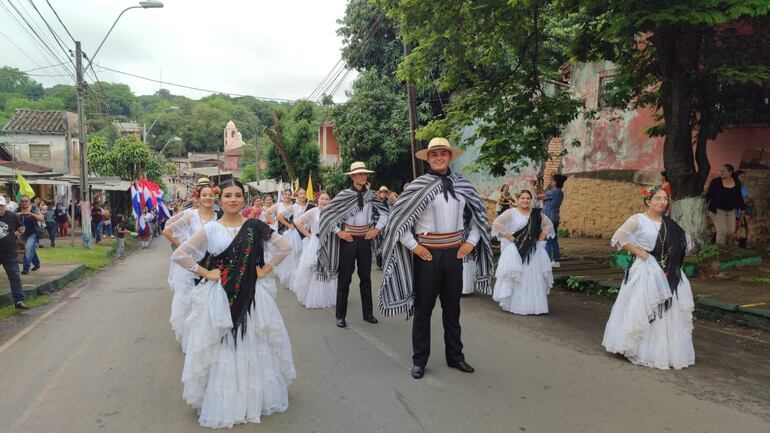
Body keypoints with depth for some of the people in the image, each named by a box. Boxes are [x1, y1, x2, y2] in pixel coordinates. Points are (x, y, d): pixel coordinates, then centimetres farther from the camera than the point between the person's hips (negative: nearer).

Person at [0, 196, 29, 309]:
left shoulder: (12, 216, -1)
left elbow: (22, 227, 14)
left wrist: (16, 233, -3)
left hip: (10, 254, 0)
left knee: (15, 277, 2)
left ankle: (19, 300, 5)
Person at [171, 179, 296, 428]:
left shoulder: (255, 226, -1)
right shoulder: (211, 229, -3)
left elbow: (285, 247, 6)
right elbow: (179, 255, -3)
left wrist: (266, 270, 0)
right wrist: (205, 273, -6)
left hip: (250, 295, 1)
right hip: (219, 296, -1)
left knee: (252, 347, 11)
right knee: (222, 349, 5)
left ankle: (255, 397, 30)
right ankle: (223, 402, 21)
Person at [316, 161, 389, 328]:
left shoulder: (371, 195, 3)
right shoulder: (344, 195, -7)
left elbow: (385, 212, 12)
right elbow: (326, 213, -7)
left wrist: (377, 228, 0)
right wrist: (338, 232, -10)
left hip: (365, 239, 3)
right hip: (348, 240, -3)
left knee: (366, 277, 12)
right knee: (344, 278, 4)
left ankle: (367, 313, 24)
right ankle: (340, 315, 14)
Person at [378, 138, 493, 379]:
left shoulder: (462, 185, 4)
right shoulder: (417, 186, -6)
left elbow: (478, 214, 14)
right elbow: (398, 217, -4)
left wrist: (471, 241, 5)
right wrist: (413, 246, -8)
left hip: (454, 253, 4)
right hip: (427, 254, -3)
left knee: (452, 307, 15)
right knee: (423, 307, 6)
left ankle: (455, 356, 28)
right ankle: (419, 360, 18)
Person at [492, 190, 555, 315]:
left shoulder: (537, 213, 9)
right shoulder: (511, 212, -3)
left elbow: (549, 224, 20)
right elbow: (496, 223, -10)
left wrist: (543, 235, 4)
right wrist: (508, 236, -12)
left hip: (534, 251, 4)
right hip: (516, 251, -4)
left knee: (534, 279, 8)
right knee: (516, 279, -2)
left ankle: (534, 305, 20)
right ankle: (514, 305, 8)